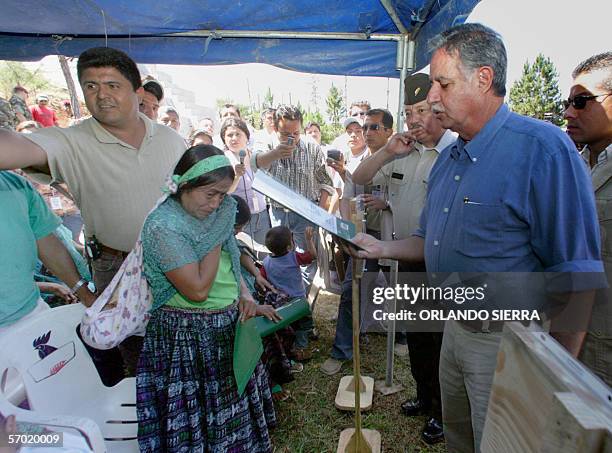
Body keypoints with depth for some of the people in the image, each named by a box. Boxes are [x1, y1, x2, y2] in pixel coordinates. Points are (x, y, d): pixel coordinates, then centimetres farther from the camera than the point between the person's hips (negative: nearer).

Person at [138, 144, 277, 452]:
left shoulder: (217, 213, 1)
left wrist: (245, 295, -4)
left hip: (230, 326, 7)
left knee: (233, 410, 23)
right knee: (196, 417, 13)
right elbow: (198, 290, -25)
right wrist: (218, 236, -18)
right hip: (189, 335, -7)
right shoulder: (162, 226, -21)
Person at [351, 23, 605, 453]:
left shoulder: (543, 148, -21)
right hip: (455, 328, 8)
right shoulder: (448, 159, 6)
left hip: (506, 341, -7)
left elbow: (577, 275, -22)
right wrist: (382, 248, 0)